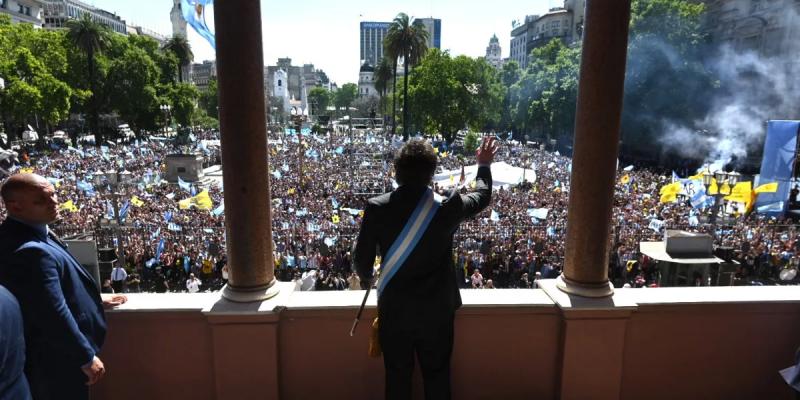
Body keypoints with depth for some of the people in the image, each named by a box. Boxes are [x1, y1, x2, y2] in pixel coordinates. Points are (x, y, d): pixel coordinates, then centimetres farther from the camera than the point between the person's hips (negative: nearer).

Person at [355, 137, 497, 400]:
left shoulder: (376, 207, -15)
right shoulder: (447, 205, -15)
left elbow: (362, 260, -5)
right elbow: (483, 196, 7)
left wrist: (367, 278, 18)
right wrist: (484, 165, 25)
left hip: (394, 310, 1)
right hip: (437, 309, 0)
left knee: (397, 378, 18)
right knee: (437, 376, 19)